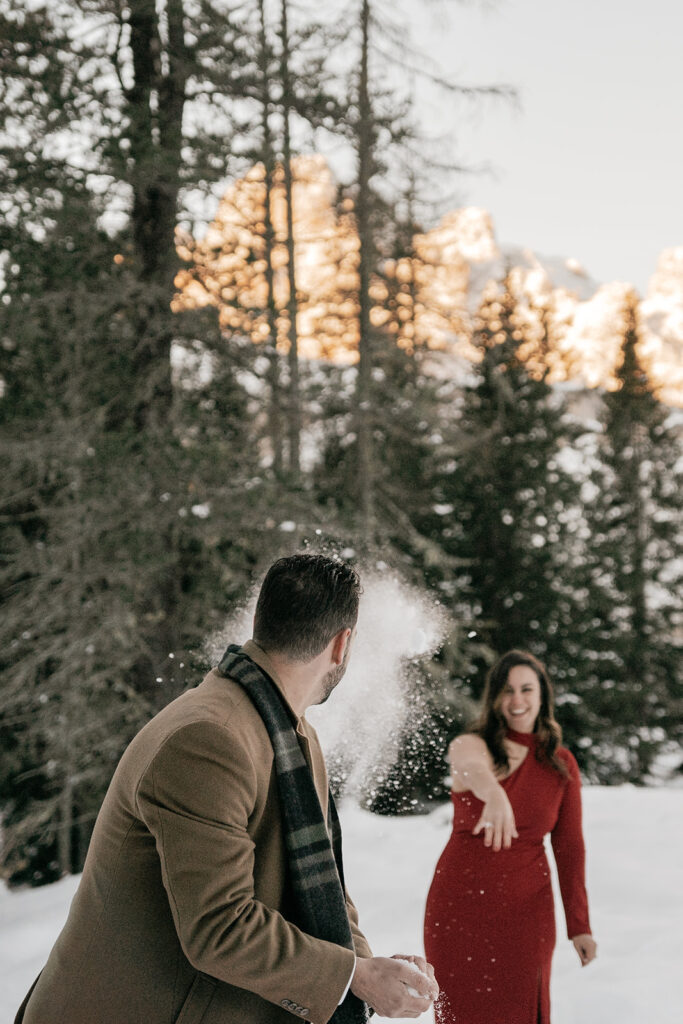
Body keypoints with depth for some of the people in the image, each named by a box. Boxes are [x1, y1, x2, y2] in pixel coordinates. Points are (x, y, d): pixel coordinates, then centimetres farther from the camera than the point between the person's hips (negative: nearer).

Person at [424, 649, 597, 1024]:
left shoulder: (561, 764, 2)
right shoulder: (472, 745, -8)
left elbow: (569, 846, 6)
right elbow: (470, 766, -34)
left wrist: (579, 924, 4)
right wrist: (493, 793, -58)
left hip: (526, 908, 2)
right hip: (459, 904, -2)